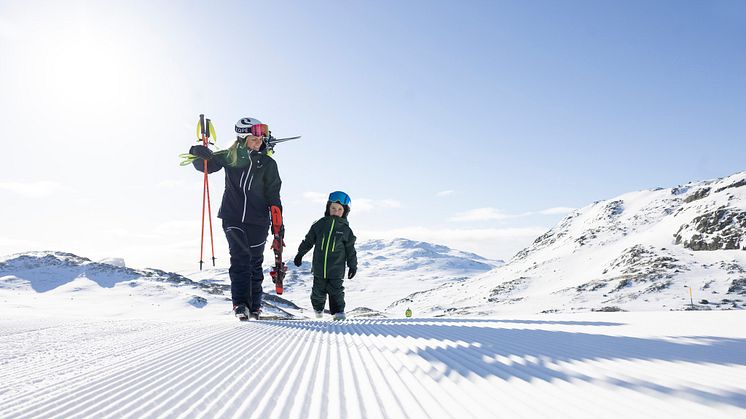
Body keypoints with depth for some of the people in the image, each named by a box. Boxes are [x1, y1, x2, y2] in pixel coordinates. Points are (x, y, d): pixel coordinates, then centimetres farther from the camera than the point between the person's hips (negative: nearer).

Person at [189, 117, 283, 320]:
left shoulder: (267, 164, 5)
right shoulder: (228, 157, 5)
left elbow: (273, 195, 4)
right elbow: (204, 165, 13)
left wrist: (278, 223, -2)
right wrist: (200, 154, -12)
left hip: (257, 221, 1)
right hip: (232, 218, 0)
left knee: (255, 262, 4)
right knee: (240, 258, -13)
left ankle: (254, 305, 14)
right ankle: (240, 303, -13)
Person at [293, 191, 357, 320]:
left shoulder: (346, 229, 0)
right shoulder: (320, 224, 2)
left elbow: (350, 250, 5)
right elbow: (308, 241, 11)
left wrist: (353, 266, 6)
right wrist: (300, 254, 13)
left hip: (336, 268, -2)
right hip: (319, 267, 2)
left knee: (336, 290, -1)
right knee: (318, 290, 12)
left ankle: (338, 311, 13)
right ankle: (318, 308, 36)